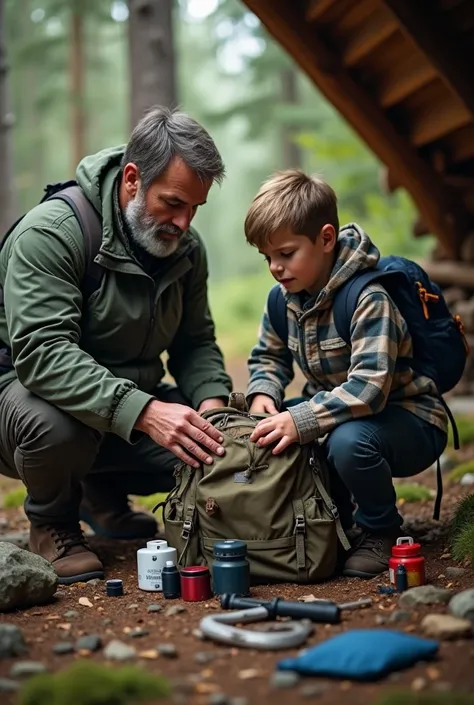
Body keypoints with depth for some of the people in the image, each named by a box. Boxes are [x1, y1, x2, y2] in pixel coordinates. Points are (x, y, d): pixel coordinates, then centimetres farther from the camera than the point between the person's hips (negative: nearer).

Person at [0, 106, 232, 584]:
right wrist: (142, 412, -44)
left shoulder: (186, 248, 0)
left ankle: (104, 489, 16)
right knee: (58, 426, -41)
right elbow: (42, 352, -34)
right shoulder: (50, 233, -24)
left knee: (220, 444, -15)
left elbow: (194, 342, 8)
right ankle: (51, 522, -3)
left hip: (130, 398, 7)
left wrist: (212, 398, -15)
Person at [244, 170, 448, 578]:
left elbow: (369, 386, -36)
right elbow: (269, 356, 14)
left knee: (349, 441, -38)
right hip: (342, 412, 8)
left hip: (411, 421, -8)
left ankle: (381, 533, -7)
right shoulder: (284, 299, -1)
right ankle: (336, 519, 12)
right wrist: (263, 394, -10)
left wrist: (301, 420, -43)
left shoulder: (368, 298, -26)